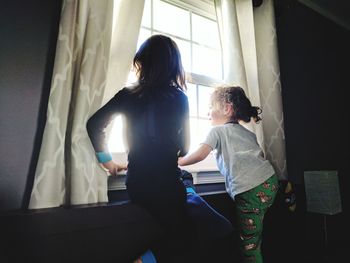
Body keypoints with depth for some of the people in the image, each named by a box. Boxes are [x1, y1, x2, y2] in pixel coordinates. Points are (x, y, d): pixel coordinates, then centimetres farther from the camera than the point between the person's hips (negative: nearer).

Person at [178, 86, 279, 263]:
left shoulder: (217, 131, 2)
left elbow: (200, 155, -9)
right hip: (270, 181, 8)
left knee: (249, 246, 4)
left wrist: (179, 161, 5)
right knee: (254, 240, 18)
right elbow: (258, 156, 21)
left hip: (250, 190, -8)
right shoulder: (249, 133, 22)